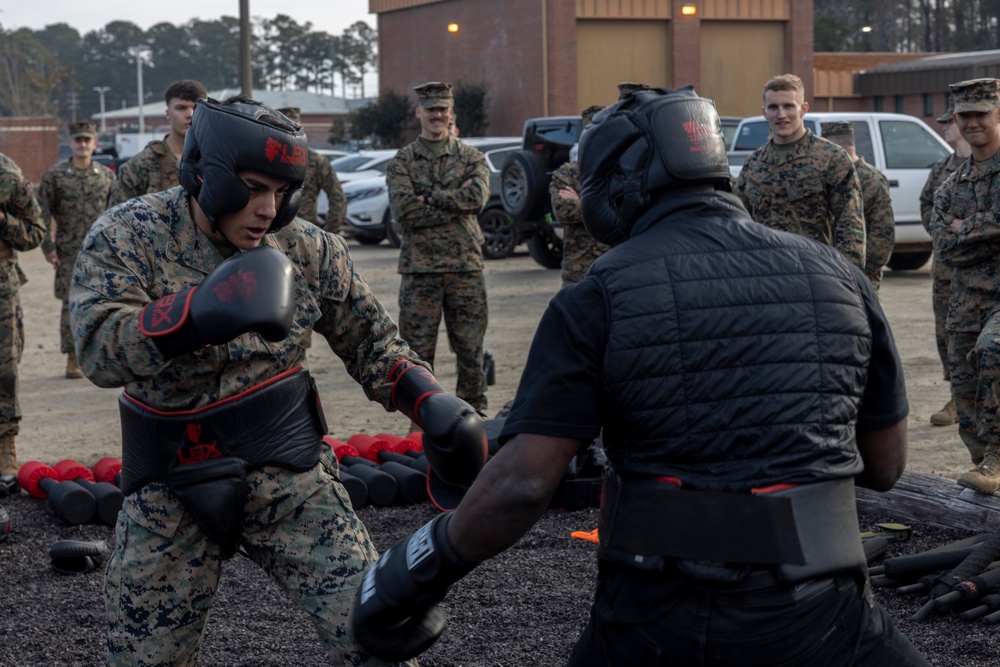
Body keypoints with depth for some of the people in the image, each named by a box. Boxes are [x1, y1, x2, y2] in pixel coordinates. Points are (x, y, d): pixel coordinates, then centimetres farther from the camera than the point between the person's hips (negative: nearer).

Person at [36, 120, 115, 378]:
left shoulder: (107, 176, 6)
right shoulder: (55, 176, 0)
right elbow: (42, 213, 1)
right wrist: (48, 247, -4)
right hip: (69, 255, -2)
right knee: (71, 305, -1)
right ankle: (72, 359, 7)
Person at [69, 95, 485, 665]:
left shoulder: (308, 249, -2)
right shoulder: (127, 237, -9)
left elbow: (371, 341, 7)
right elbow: (101, 350, -24)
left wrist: (430, 401, -12)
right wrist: (198, 312, -41)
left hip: (292, 472, 1)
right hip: (172, 490, 0)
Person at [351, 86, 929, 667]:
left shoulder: (602, 297, -5)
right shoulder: (837, 275, 4)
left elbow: (523, 482, -12)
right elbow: (888, 466, 11)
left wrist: (425, 568, 1)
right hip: (812, 619, 1)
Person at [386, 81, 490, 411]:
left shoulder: (471, 158, 8)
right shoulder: (401, 162, 5)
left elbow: (478, 197, -12)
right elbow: (404, 209, -12)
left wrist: (431, 198, -12)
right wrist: (456, 203, -11)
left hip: (465, 267, 1)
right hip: (419, 269, 0)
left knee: (471, 348, 6)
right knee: (418, 351, 3)